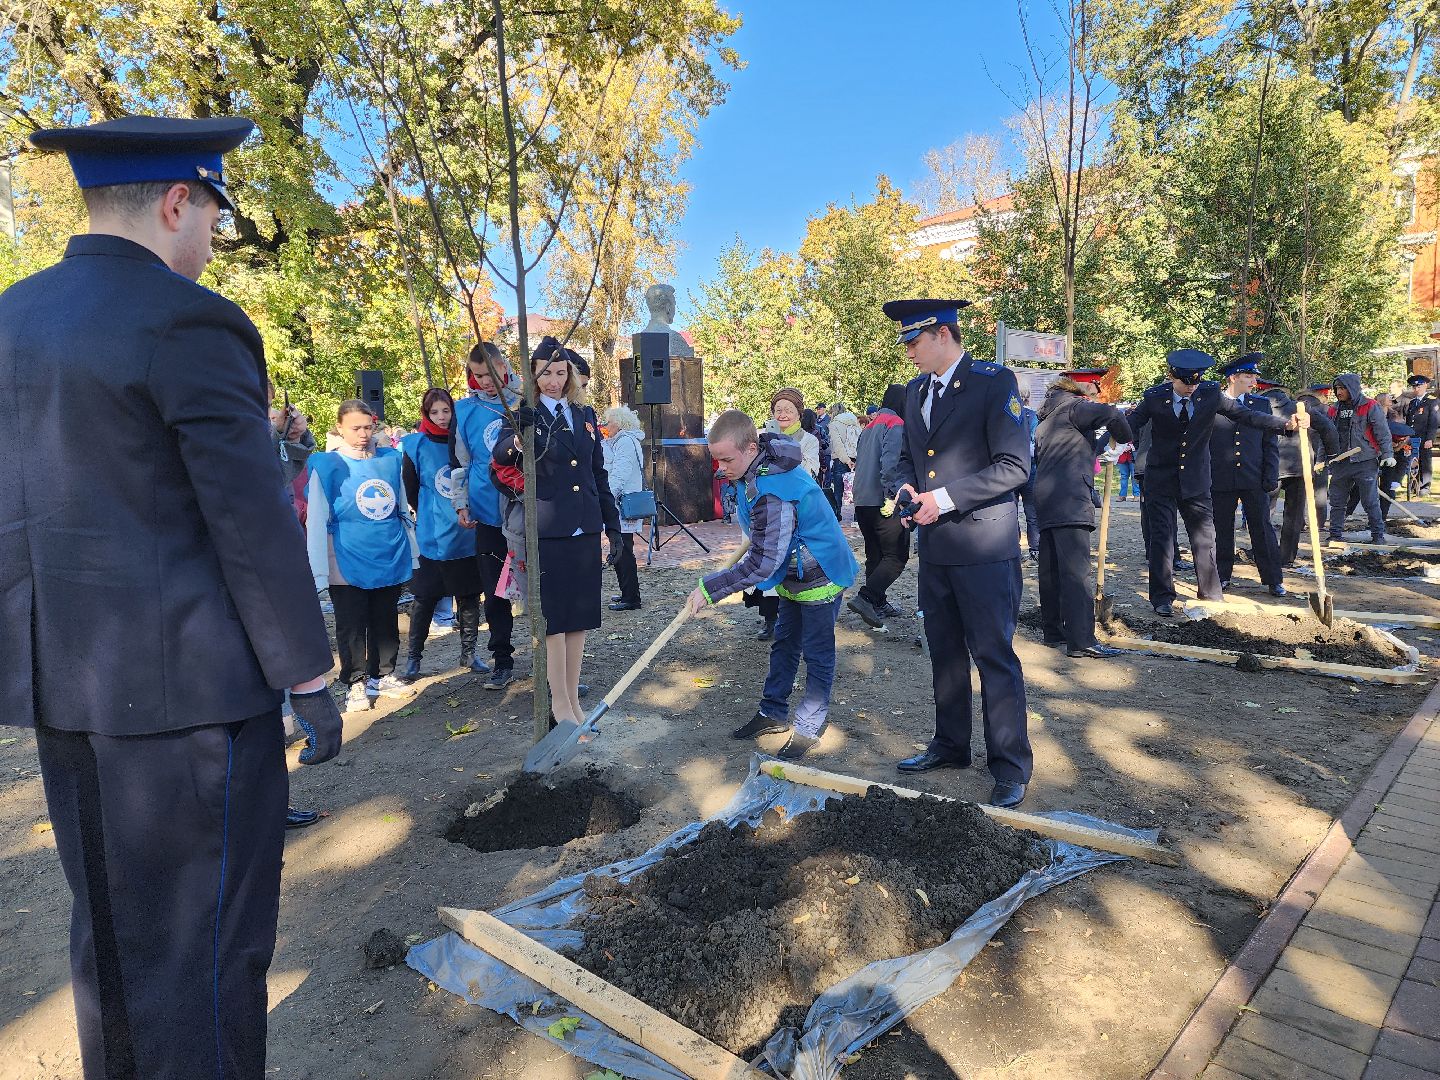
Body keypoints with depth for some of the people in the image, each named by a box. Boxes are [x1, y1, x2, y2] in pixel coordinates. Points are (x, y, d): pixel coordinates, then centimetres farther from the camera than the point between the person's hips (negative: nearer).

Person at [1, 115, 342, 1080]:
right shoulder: (193, 325, -15)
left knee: (109, 925, 23)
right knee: (202, 938, 6)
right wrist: (309, 679, -10)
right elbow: (254, 524, -17)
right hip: (186, 680, -8)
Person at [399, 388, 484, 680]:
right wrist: (430, 514, 6)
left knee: (469, 595, 9)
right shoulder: (415, 445, -3)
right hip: (432, 536, -2)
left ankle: (468, 652, 21)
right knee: (425, 598, 3)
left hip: (468, 533, 2)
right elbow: (410, 490, 2)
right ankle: (413, 656, 14)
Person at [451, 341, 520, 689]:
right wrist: (461, 504, 5)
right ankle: (502, 661, 20)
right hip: (488, 513, 1)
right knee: (495, 592, 7)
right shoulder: (466, 410, 5)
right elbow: (461, 462, 12)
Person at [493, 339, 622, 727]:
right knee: (554, 617, 1)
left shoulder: (585, 414, 12)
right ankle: (560, 702, 12)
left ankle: (573, 699, 20)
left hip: (585, 529, 4)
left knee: (580, 616, 9)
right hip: (547, 531, -4)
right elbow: (500, 457, -20)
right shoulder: (523, 414, -1)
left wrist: (613, 524, 13)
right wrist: (519, 436, -41)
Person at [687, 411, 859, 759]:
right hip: (795, 573, 10)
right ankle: (773, 712, 28)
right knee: (784, 643, 17)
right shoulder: (765, 463, -5)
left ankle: (810, 725, 15)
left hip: (820, 576, -10)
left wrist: (708, 589, -29)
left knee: (816, 652, 3)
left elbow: (762, 564, -33)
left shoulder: (771, 494, -35)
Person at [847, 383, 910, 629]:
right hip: (882, 503, -9)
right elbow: (890, 463, -20)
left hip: (862, 500, 9)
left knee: (875, 555, 15)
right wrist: (892, 496, -18)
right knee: (897, 556, -6)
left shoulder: (870, 425, 18)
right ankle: (865, 598, -18)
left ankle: (879, 604, 20)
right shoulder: (896, 424, -8)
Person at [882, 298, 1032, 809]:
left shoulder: (994, 382, -10)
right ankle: (950, 745, 32)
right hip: (934, 547, 7)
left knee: (994, 656, -1)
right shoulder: (915, 390, 12)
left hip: (983, 547, -7)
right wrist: (907, 488, 1)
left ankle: (1011, 766, 13)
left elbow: (1015, 465, -16)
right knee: (944, 652, 17)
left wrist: (944, 498, -19)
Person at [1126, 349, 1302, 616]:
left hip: (1196, 481, 2)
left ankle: (1212, 595, 22)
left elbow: (1245, 415, -3)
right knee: (1162, 537, 0)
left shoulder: (1210, 394, -4)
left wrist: (1286, 424, -13)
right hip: (1161, 479, -2)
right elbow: (1129, 424, -7)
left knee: (1204, 536, 7)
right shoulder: (1154, 397, -9)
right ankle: (1162, 598, 10)